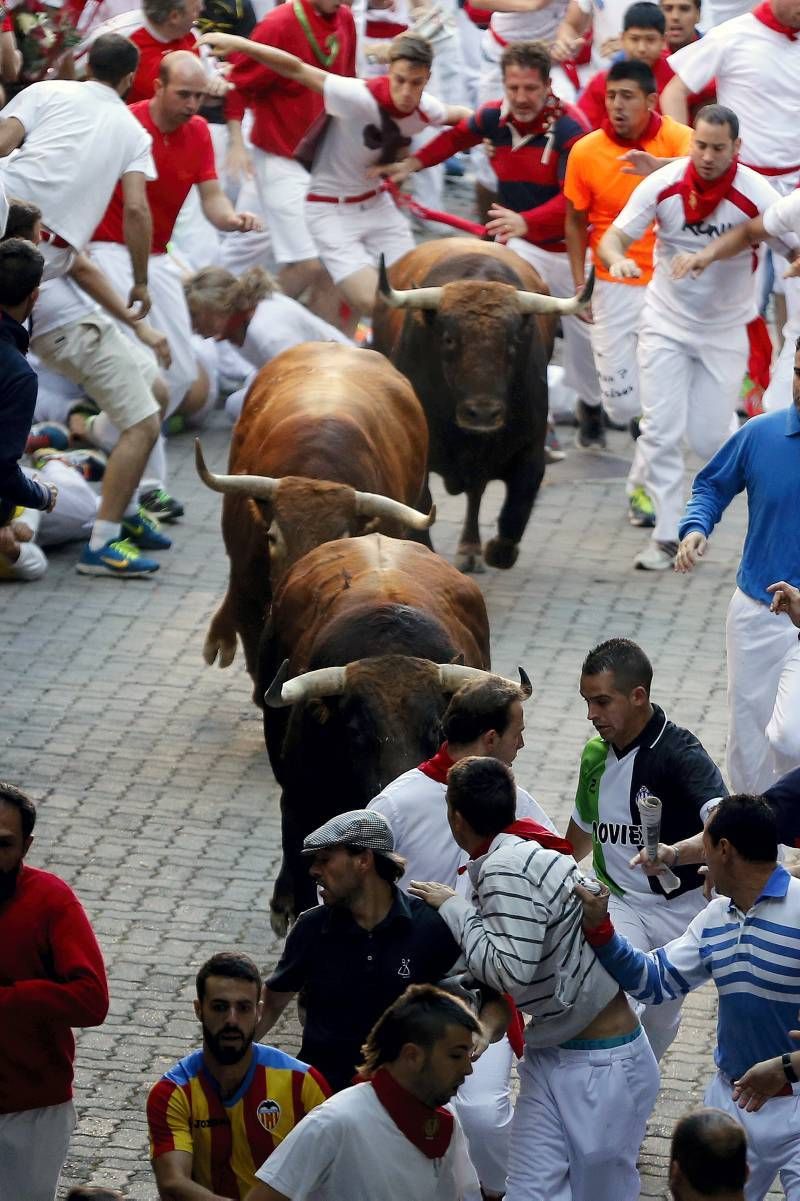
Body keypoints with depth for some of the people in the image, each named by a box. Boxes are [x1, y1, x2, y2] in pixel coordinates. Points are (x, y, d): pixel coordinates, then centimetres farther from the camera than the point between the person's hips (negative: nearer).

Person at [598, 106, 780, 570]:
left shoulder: (756, 194, -20)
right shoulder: (663, 185, -16)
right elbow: (613, 238, -12)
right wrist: (618, 259, -35)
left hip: (726, 330, -1)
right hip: (666, 323, 1)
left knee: (711, 438, -2)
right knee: (661, 431, -3)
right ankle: (668, 536, 7)